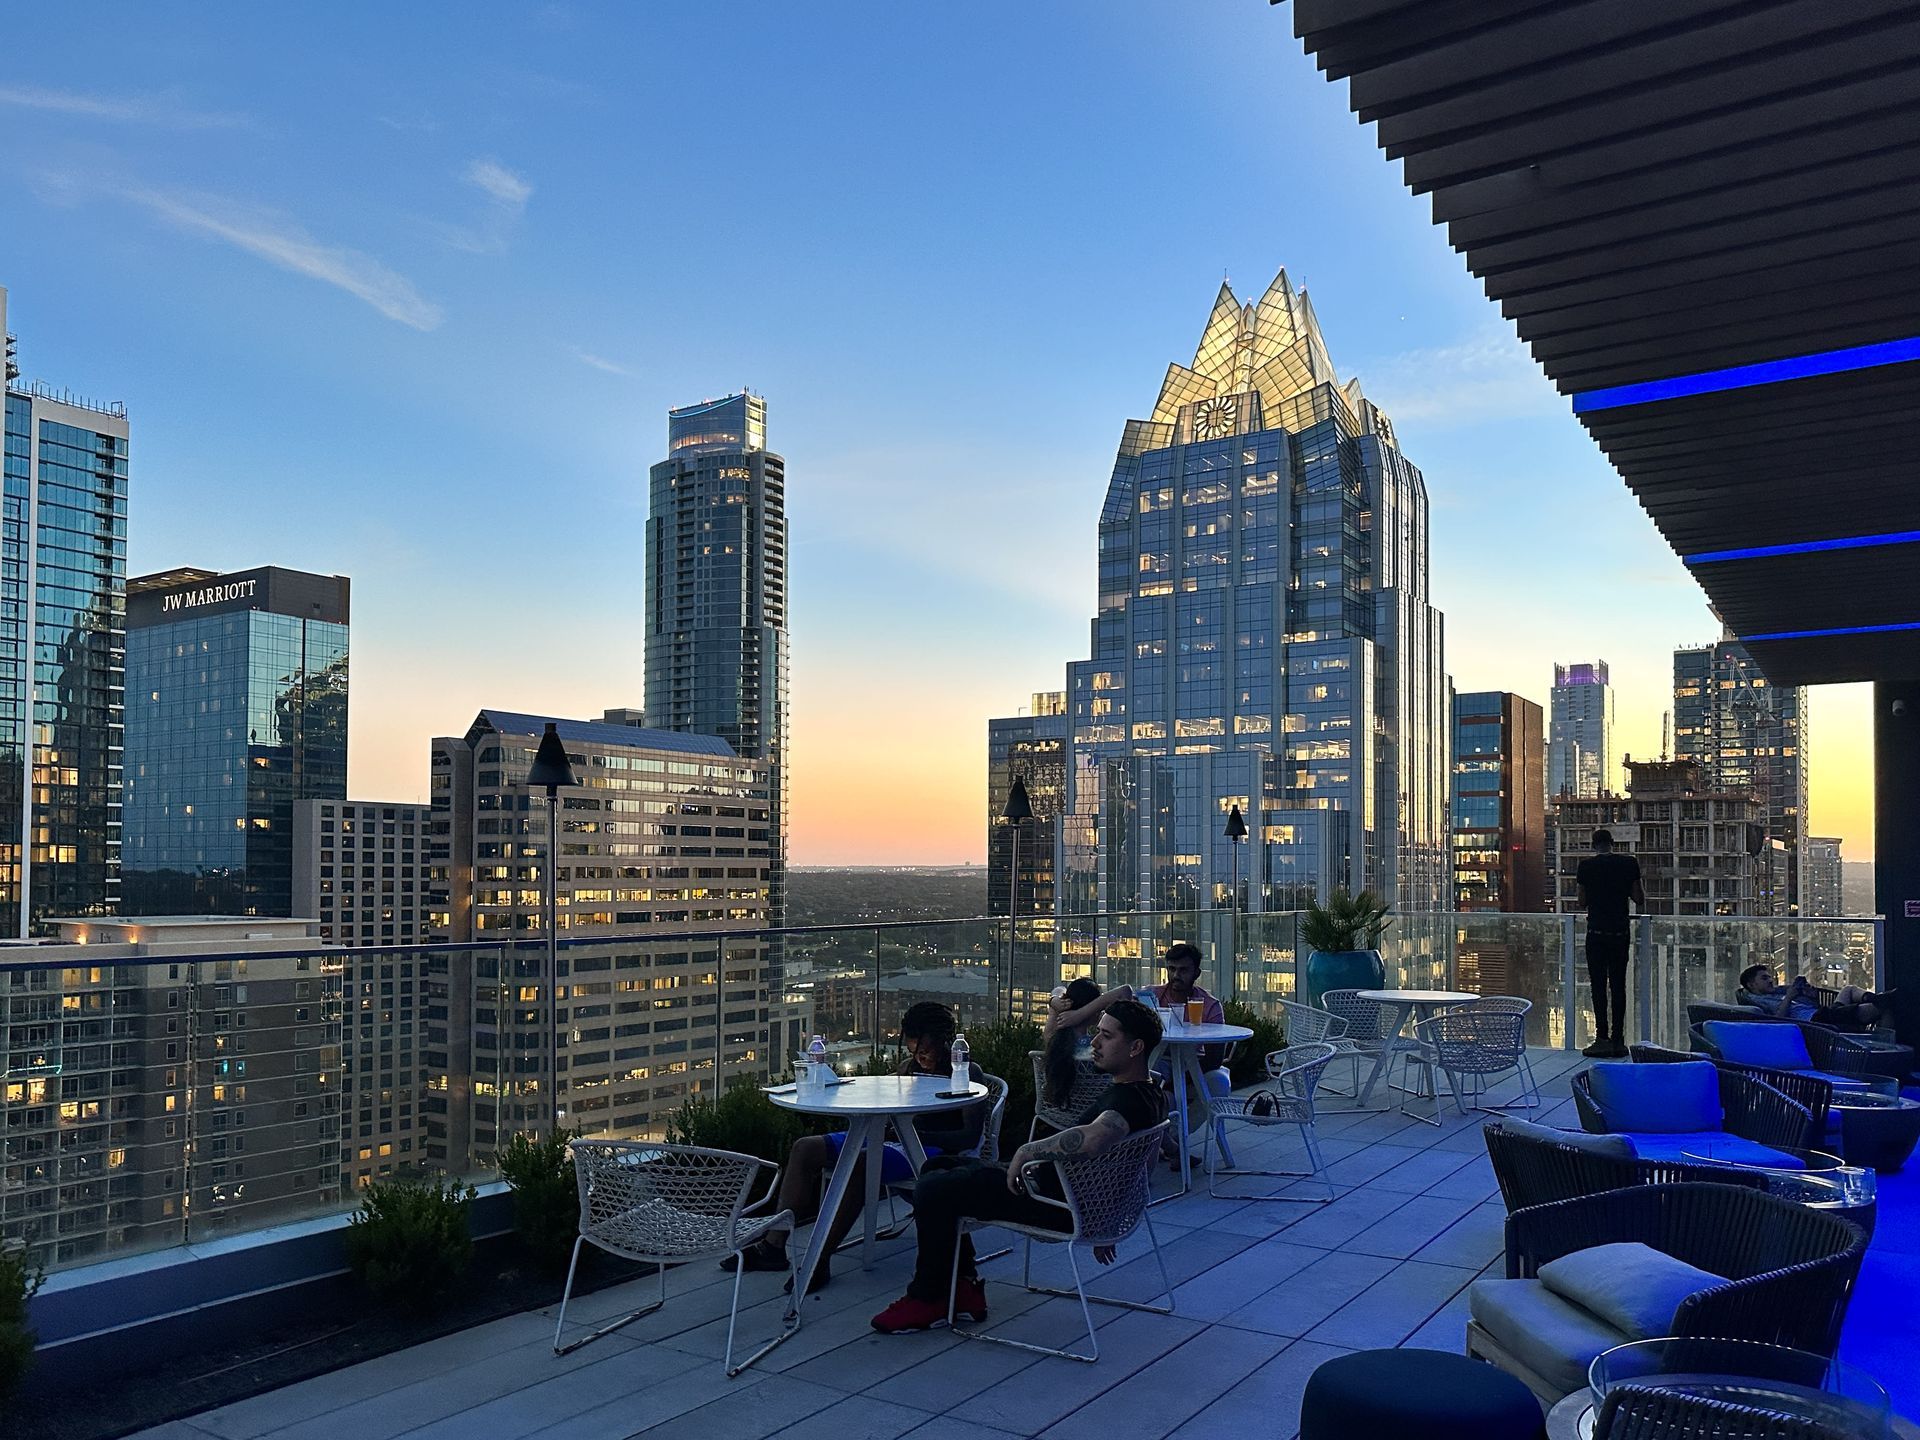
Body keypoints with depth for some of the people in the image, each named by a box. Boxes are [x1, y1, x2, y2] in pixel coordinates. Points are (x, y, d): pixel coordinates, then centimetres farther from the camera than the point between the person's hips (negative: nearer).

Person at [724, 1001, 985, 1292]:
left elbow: (971, 1137, -14)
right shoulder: (909, 1067, 17)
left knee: (857, 1162, -37)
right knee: (805, 1148, -5)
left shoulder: (968, 1073, -5)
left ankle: (820, 1262, -32)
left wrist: (920, 1135, -26)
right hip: (896, 1142, 9)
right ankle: (774, 1245, -8)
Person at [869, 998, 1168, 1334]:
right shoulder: (1148, 1093, 10)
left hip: (1061, 1204, -11)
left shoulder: (1131, 1100, -24)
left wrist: (1027, 1150, -30)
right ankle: (965, 1287, 14)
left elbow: (1091, 1138, -46)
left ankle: (928, 1301, 2)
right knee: (938, 1167, 14)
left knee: (933, 1190, -15)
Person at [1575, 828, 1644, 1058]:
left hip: (1597, 931, -2)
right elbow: (1639, 899, 1)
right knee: (1619, 985, 7)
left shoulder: (1586, 865, -4)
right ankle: (1617, 1040, 8)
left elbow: (1583, 903, 1)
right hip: (1621, 931, 2)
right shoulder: (1629, 863, 0)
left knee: (1599, 985, 1)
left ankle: (1602, 1038, -4)